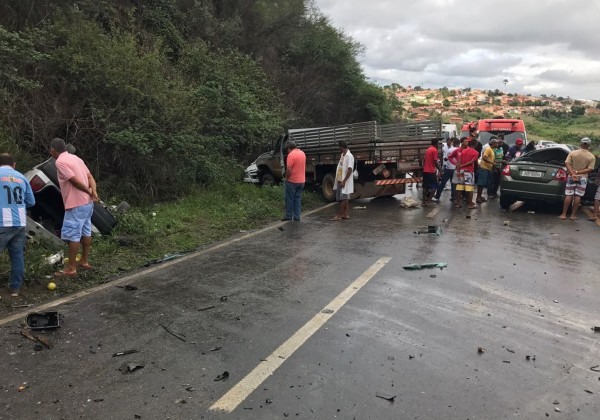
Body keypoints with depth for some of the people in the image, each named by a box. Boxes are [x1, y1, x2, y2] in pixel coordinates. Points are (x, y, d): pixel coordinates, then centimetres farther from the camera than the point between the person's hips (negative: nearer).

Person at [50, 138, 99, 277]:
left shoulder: (60, 162, -12)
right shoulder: (75, 158, 15)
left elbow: (75, 181, -17)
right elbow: (90, 177, 8)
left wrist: (89, 192, -5)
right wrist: (93, 192, -5)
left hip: (76, 204, -9)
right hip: (87, 202, 9)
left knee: (72, 235, -5)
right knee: (86, 232, 15)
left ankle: (71, 268, -2)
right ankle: (85, 261, 25)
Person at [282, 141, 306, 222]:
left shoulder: (291, 154, -17)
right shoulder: (302, 153, 8)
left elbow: (289, 169, -22)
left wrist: (286, 178, -7)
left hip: (292, 181, -7)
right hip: (301, 181, 7)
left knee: (289, 199, 4)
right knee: (298, 199, 10)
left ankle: (288, 216, 10)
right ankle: (297, 217, 10)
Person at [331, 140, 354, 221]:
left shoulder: (349, 156, -15)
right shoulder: (342, 155, 12)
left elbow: (350, 170, -20)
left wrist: (344, 181, -23)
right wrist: (337, 180, 14)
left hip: (345, 182, -9)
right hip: (340, 181, 9)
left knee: (343, 198, -3)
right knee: (344, 199, 11)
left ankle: (338, 215, -1)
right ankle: (346, 214, 16)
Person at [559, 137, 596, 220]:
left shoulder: (572, 153, -5)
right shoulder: (592, 157, -5)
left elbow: (567, 163, -13)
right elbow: (590, 169, -11)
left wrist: (572, 173, -19)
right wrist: (578, 172, -15)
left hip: (571, 177, 0)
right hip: (583, 178, 0)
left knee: (568, 195, 3)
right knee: (578, 196, 5)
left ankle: (564, 214, 2)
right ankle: (573, 215, 10)